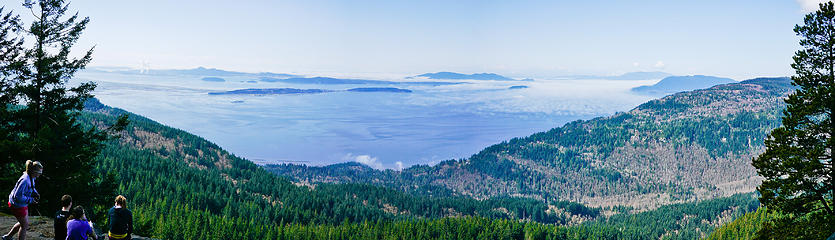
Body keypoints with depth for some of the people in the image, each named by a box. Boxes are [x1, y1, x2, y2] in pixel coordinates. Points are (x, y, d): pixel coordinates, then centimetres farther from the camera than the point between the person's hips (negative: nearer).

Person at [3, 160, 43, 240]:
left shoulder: (32, 178, -3)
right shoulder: (25, 180, -32)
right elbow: (18, 196, -30)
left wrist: (35, 193, -1)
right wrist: (30, 200, -25)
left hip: (23, 203, 9)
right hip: (17, 204, -9)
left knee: (23, 223, 23)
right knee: (25, 225, 5)